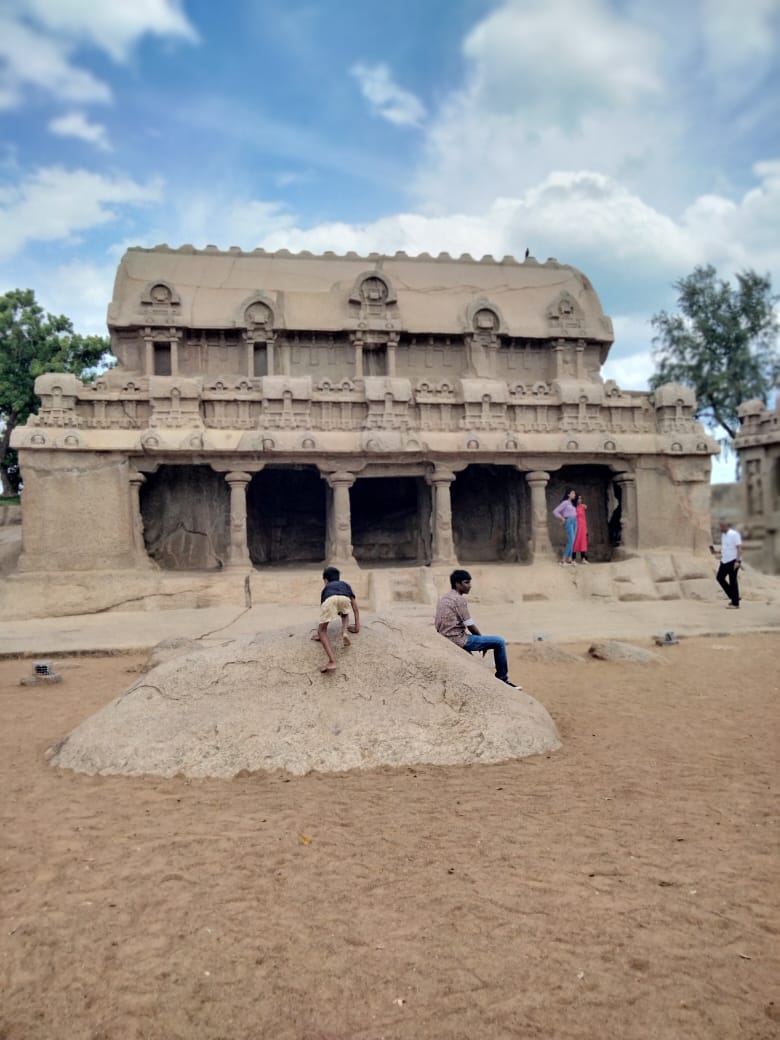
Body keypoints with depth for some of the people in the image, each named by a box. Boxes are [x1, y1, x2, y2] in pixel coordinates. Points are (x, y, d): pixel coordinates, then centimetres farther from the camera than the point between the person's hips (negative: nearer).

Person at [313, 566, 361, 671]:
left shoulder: (326, 588, 44)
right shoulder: (345, 585, 45)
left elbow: (322, 607, 46)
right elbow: (355, 608, 43)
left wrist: (318, 630, 53)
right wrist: (357, 626, 48)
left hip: (329, 599, -2)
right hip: (344, 598, 2)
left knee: (322, 630, 8)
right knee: (345, 614, 39)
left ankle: (332, 660, -14)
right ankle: (344, 632, 7)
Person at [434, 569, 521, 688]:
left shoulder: (444, 598, 13)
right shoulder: (459, 599, -14)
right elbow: (471, 626, -14)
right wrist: (482, 639, 4)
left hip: (445, 640, 9)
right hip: (457, 640, -9)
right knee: (499, 642, -6)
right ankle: (502, 679, 6)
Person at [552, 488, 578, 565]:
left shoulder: (572, 503, 18)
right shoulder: (565, 502, -6)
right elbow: (555, 511, -10)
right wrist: (562, 519, -11)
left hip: (574, 522, 8)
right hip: (568, 522, -8)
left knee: (572, 541, 4)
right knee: (571, 541, -17)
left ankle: (569, 560, 5)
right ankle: (563, 561, -18)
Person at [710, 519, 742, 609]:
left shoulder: (734, 534, -14)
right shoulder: (723, 534, 12)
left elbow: (739, 548, -17)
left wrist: (738, 561, -23)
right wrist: (716, 551, 6)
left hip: (733, 561, -9)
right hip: (724, 561, 9)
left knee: (732, 581, -4)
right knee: (719, 577, 10)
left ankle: (735, 604, 4)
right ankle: (733, 597, 21)